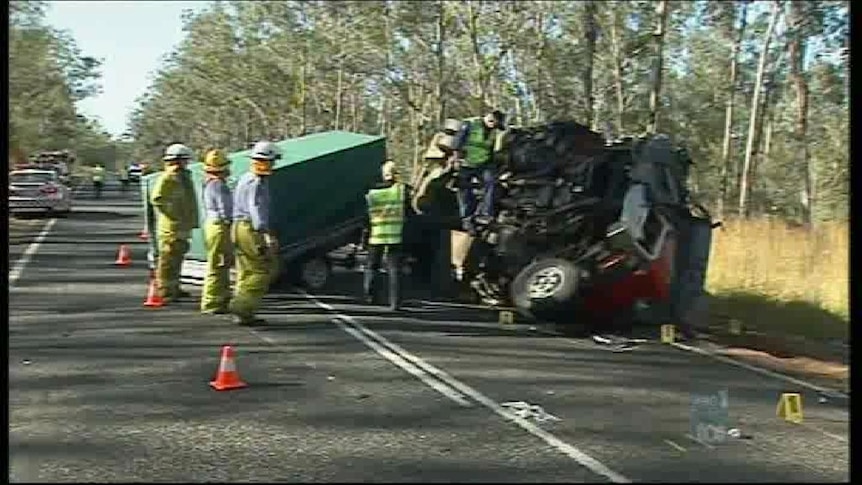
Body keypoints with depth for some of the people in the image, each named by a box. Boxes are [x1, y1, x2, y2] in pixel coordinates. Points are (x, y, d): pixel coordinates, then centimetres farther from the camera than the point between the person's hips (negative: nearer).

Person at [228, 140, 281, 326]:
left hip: (239, 228, 10)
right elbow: (256, 208, -24)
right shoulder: (257, 182, -12)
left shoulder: (244, 178, 19)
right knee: (265, 270, -5)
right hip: (251, 229, -10)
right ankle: (242, 305, -12)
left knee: (246, 272, 11)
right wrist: (266, 234, -32)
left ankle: (243, 314, 11)